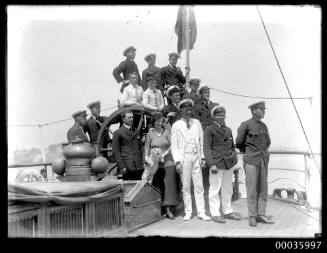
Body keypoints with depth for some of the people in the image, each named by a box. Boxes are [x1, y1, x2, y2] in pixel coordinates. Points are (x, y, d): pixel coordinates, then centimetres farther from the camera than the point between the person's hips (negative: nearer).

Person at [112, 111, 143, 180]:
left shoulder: (136, 131, 18)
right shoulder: (118, 133, 0)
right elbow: (116, 152, -4)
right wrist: (121, 167, -12)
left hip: (139, 167, 5)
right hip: (127, 168, -5)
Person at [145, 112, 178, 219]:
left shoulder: (167, 131, 2)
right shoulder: (150, 134, 4)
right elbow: (147, 147, 6)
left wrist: (163, 154, -13)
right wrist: (147, 157, -10)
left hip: (168, 162, 0)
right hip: (155, 164, 0)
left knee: (169, 185, -4)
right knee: (157, 186, 2)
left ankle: (169, 209, -3)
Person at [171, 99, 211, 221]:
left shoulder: (196, 123, 9)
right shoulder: (176, 125, 1)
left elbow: (201, 141, 11)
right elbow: (174, 145, 0)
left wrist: (202, 157, 4)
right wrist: (177, 161, -8)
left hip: (196, 157, 2)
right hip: (184, 157, -2)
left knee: (199, 186, 2)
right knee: (186, 186, 4)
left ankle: (201, 212, 7)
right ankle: (188, 212, 13)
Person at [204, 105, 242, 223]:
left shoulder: (228, 130, 16)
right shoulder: (209, 130, -2)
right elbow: (207, 148, -7)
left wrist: (235, 162, 14)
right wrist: (211, 164, -16)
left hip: (229, 165, 6)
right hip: (216, 164, -6)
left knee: (228, 189, 12)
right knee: (215, 189, -3)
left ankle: (228, 212, 22)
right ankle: (215, 214, 5)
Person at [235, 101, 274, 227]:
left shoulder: (264, 125, 13)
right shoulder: (246, 125, -5)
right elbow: (239, 143, 1)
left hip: (264, 160, 6)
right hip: (251, 160, -6)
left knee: (263, 188, 6)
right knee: (252, 189, -3)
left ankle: (261, 215, 12)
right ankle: (252, 216, 3)